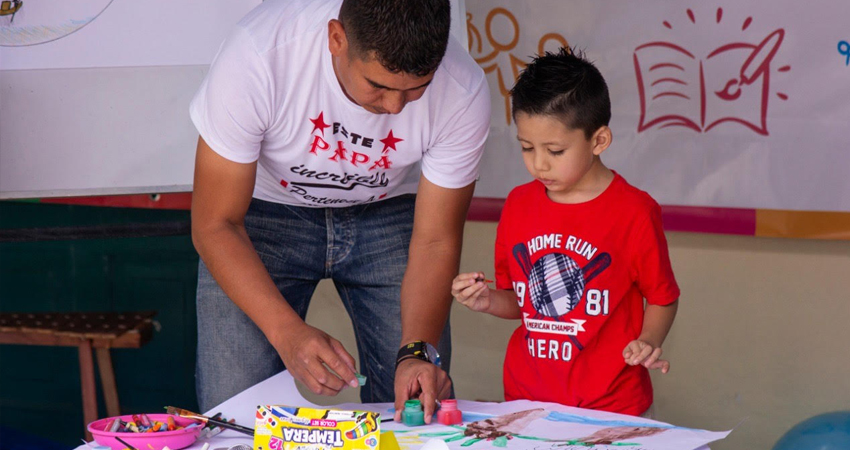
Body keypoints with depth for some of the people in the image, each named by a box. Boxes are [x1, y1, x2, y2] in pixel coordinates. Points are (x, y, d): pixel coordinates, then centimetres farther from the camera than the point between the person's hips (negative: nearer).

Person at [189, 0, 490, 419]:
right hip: (266, 211, -1)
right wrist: (288, 333, -38)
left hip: (387, 214, 2)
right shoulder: (256, 55, -34)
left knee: (420, 409, -9)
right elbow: (215, 225, -25)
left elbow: (435, 241, -16)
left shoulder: (463, 91, -27)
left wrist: (417, 351, -32)